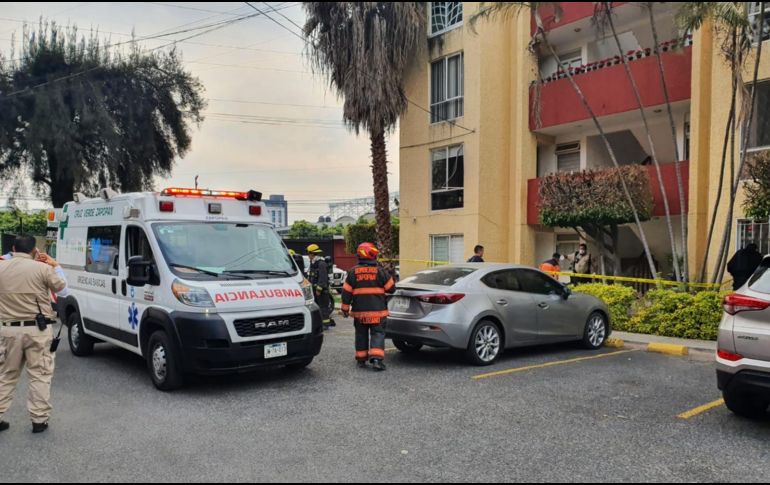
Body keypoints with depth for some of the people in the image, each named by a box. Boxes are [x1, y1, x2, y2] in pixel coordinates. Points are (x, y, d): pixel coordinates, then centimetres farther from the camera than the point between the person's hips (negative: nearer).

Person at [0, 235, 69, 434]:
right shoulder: (42, 268, -10)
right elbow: (63, 290, 3)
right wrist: (56, 266, 13)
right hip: (37, 329, -3)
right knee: (40, 375, 5)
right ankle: (39, 419, 8)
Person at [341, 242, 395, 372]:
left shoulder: (353, 272, 0)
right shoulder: (380, 271, -5)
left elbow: (346, 292, 2)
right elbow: (391, 288, 1)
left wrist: (345, 308, 10)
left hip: (359, 311, 2)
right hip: (378, 311, -2)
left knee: (361, 335, 14)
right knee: (378, 334, 1)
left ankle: (361, 360, 19)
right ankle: (376, 359, -14)